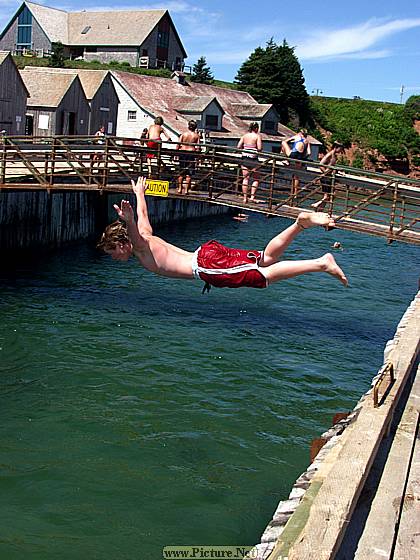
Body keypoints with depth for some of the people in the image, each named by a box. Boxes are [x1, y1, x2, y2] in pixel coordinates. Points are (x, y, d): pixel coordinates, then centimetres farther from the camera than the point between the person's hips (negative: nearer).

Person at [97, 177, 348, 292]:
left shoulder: (141, 246, 0)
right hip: (208, 252, 9)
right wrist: (139, 193, 59)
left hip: (208, 266, -9)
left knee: (266, 275, -16)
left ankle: (322, 263, -24)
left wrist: (128, 220, -46)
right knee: (266, 259, 6)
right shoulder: (146, 237, 23)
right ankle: (301, 223, -8)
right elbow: (143, 218, 43)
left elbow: (136, 235, -25)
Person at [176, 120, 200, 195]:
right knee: (189, 173, 3)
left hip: (183, 152, 1)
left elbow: (178, 144, -4)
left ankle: (180, 189, 15)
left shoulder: (183, 134, 0)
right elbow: (198, 147, -6)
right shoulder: (196, 136, 0)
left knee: (181, 172, 12)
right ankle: (186, 190, 2)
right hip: (191, 153, -1)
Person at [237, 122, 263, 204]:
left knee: (245, 178, 7)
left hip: (244, 158, 4)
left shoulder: (245, 135, 8)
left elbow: (238, 147, 4)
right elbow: (259, 148, -14)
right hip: (253, 159, -4)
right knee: (256, 179, 9)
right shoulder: (257, 136, -5)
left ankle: (245, 198, 5)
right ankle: (252, 196, 1)